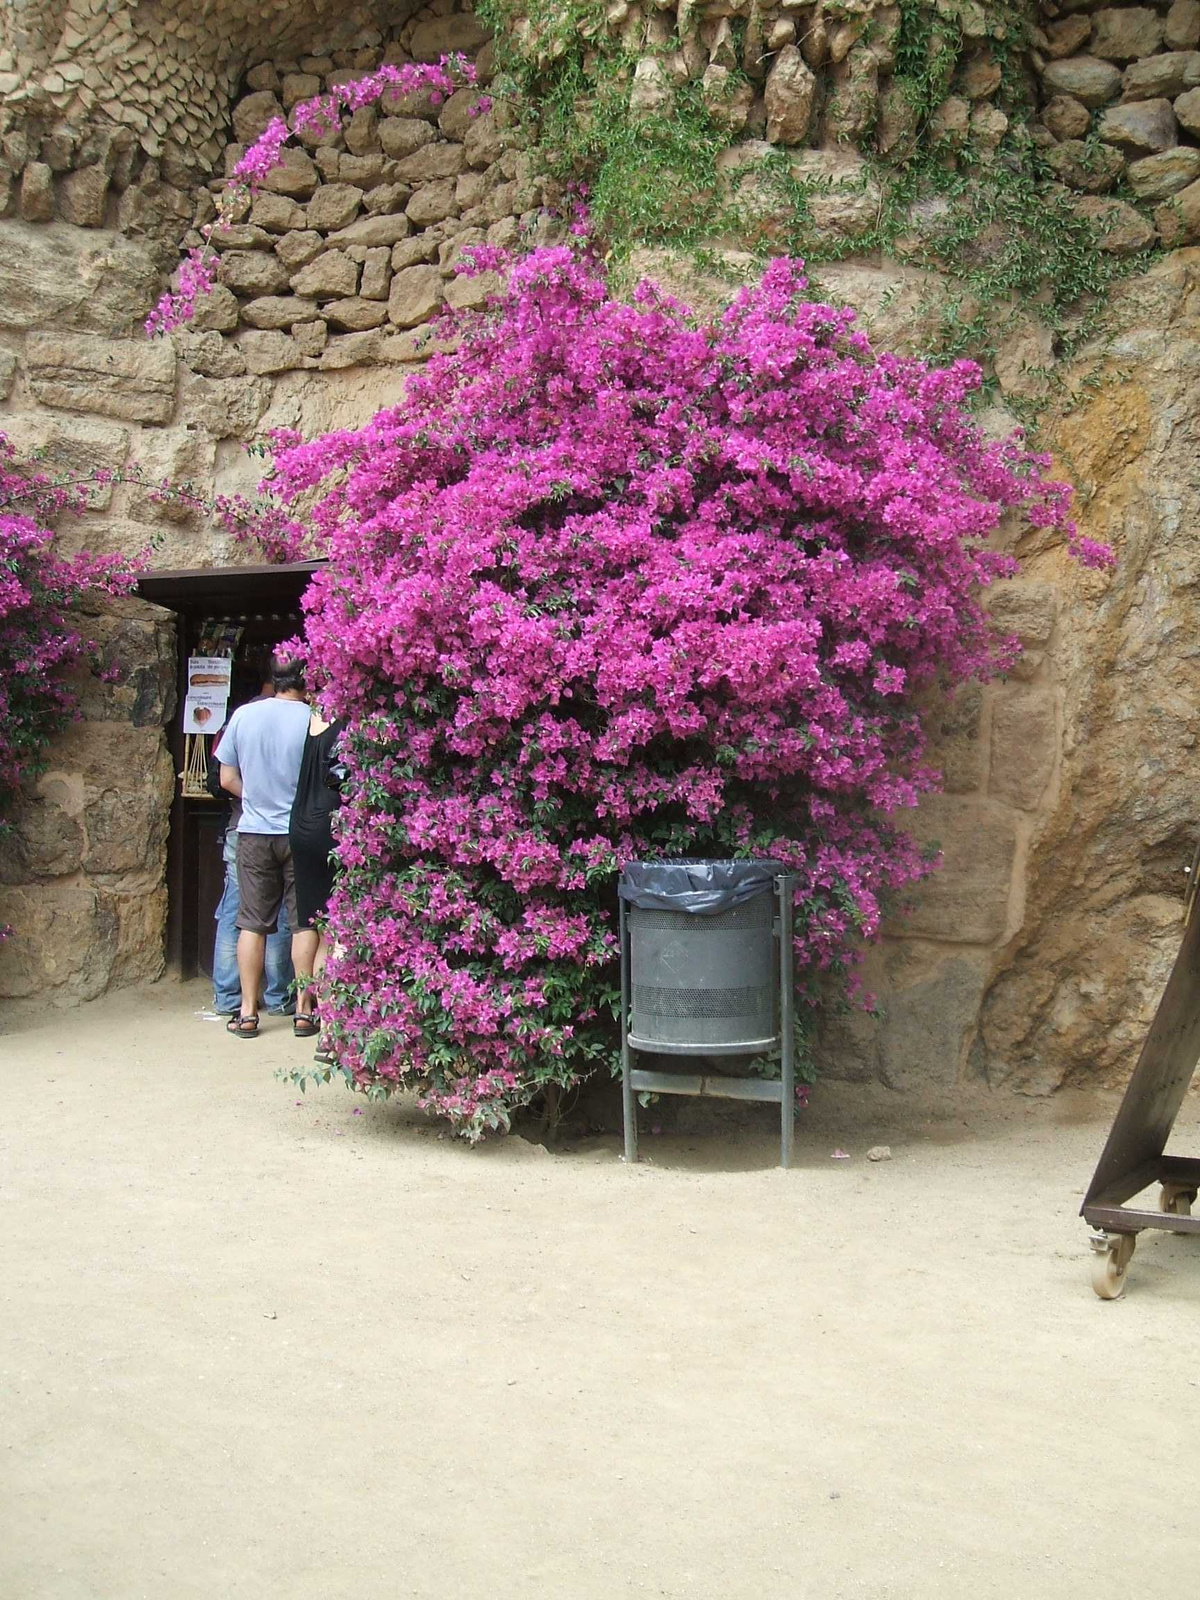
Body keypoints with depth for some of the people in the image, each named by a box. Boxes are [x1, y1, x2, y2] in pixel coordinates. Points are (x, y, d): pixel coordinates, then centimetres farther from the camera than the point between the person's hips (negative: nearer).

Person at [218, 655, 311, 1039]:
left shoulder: (243, 716, -1)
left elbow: (227, 780, 4)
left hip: (254, 833, 3)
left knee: (252, 923, 8)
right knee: (304, 922, 7)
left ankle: (247, 1012, 10)